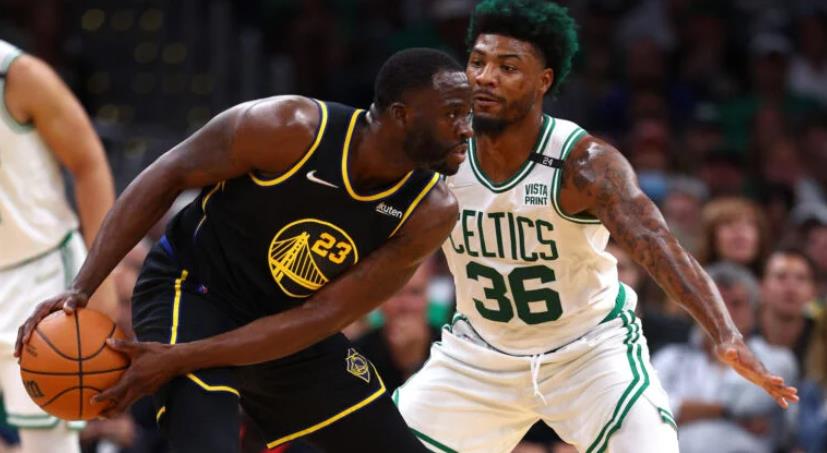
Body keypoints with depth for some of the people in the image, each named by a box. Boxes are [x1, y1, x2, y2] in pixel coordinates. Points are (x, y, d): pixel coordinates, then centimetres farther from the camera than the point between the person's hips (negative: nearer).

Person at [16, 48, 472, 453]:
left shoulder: (430, 215, -18)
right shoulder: (288, 128, -27)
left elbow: (320, 318, -20)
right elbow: (167, 175, -14)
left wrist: (181, 360, -28)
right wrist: (80, 289, -19)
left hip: (289, 331, 5)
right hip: (191, 290, -5)